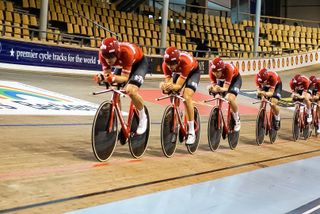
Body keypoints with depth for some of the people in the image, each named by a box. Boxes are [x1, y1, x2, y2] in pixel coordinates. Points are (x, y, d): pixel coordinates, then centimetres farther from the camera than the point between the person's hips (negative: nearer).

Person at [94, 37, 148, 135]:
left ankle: (143, 118, -4)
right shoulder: (103, 54, -28)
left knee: (131, 90, -27)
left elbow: (125, 77, -35)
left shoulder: (126, 52, -41)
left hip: (139, 63, -5)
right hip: (121, 65, 5)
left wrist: (114, 78, -55)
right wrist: (102, 76, -43)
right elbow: (107, 72, -20)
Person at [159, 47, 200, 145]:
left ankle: (191, 132, -20)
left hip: (193, 71, -5)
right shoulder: (166, 64, -31)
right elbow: (168, 82, -28)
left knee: (186, 97, -24)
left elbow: (179, 85, -39)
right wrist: (164, 86, -51)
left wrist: (172, 86, -61)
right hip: (178, 72, 5)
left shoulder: (186, 62, -42)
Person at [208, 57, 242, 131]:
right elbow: (213, 85, -27)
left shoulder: (228, 69, -41)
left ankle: (237, 120, -3)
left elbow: (226, 88, -40)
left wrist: (220, 89, -63)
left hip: (235, 79, -5)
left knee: (230, 99, -26)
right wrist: (212, 88, -51)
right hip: (221, 80, 5)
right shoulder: (212, 71, -31)